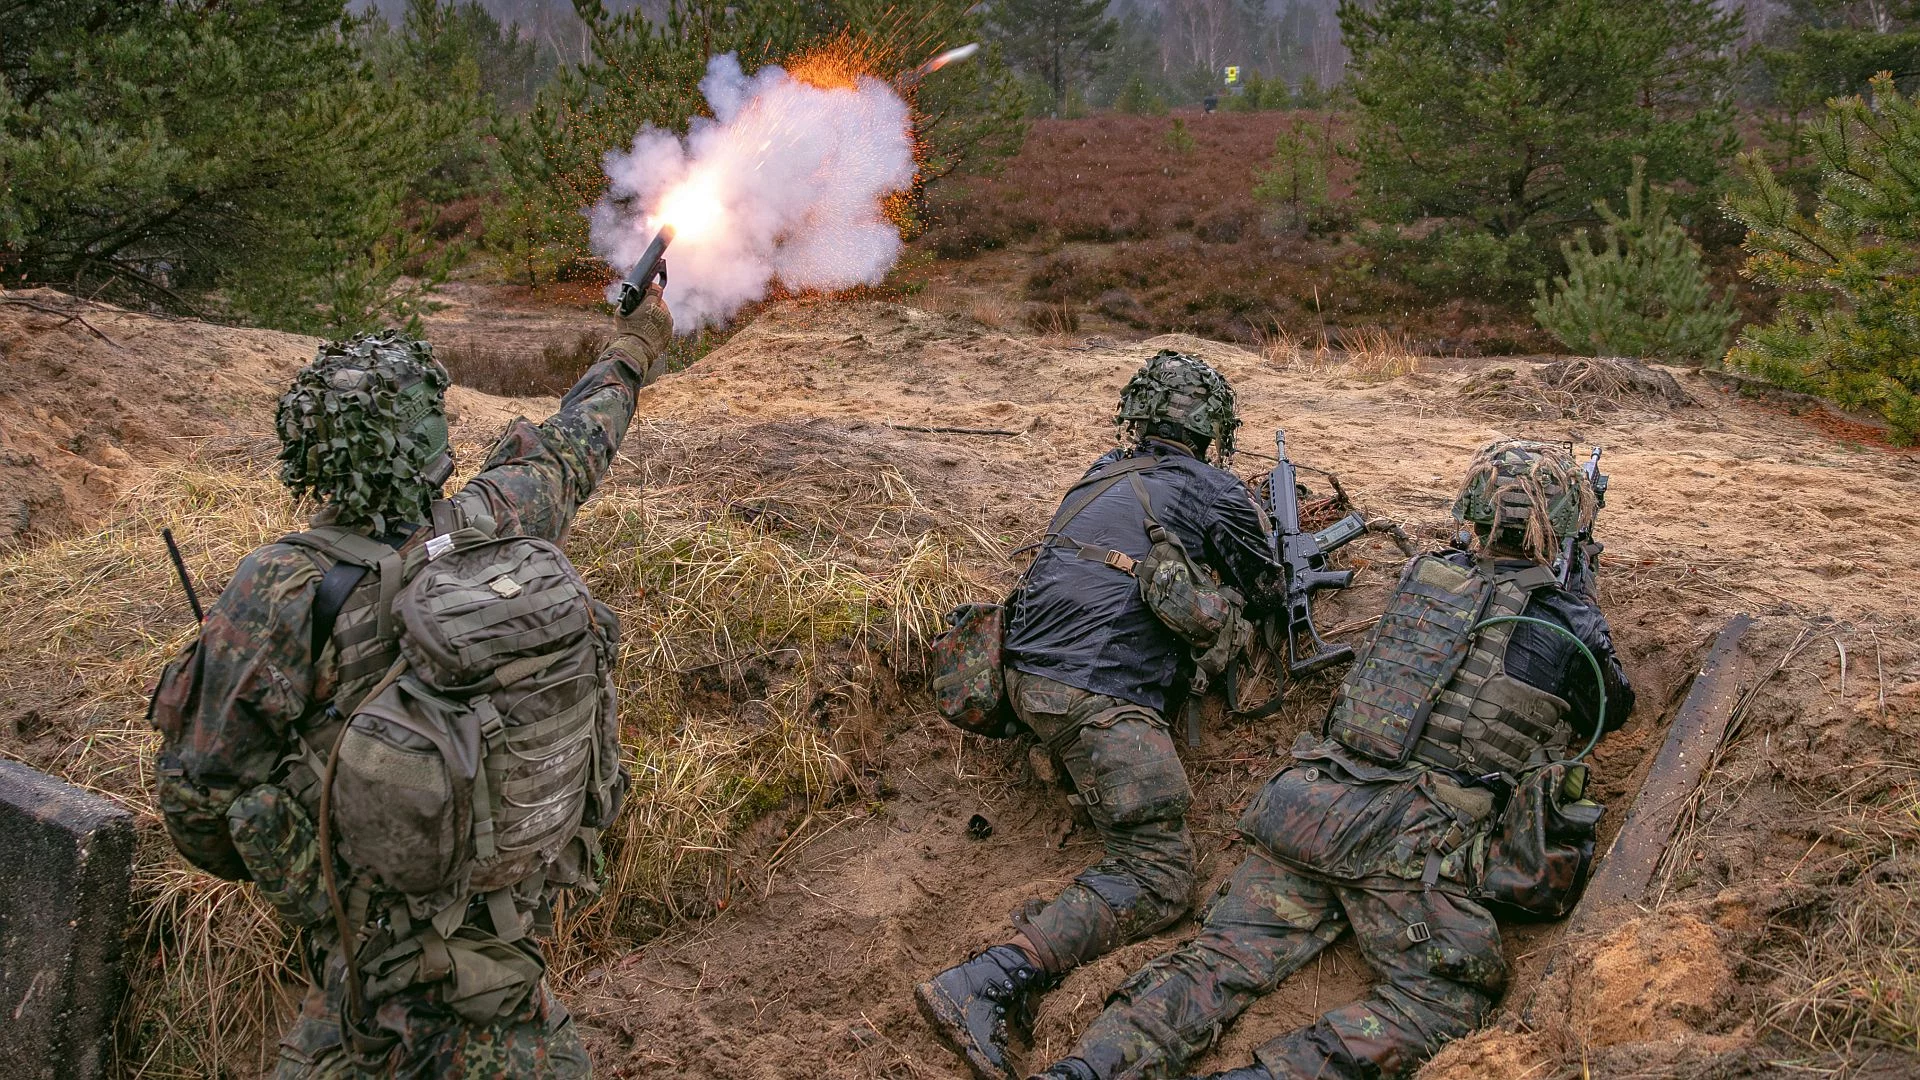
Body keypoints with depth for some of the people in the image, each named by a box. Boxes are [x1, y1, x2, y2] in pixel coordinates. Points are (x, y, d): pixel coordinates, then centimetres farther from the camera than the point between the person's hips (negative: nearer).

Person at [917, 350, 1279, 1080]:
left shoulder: (1101, 477, 23)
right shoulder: (1216, 493, 5)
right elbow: (1261, 590, 20)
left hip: (1025, 673, 8)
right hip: (1098, 697, -7)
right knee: (1159, 879, -9)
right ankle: (985, 985, -25)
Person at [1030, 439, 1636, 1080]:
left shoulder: (1423, 577, 16)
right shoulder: (1569, 625, 3)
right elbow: (1613, 712, 27)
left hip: (1307, 808, 5)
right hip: (1411, 846, -5)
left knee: (1225, 962, 1)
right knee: (1447, 1002, -8)